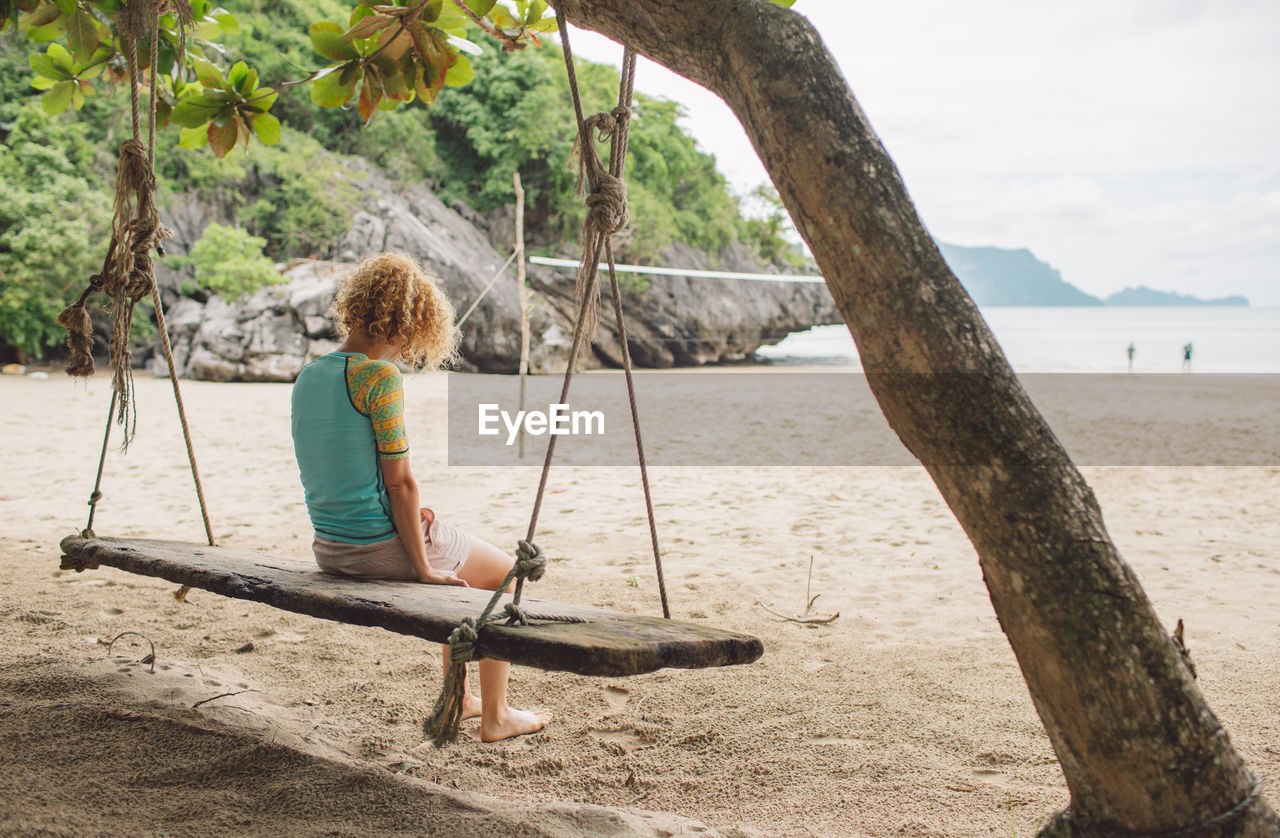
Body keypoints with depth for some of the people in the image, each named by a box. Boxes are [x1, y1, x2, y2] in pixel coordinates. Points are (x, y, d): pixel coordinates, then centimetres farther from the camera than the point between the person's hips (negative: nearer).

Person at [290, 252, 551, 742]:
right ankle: (495, 716, 18)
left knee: (463, 561, 32)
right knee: (507, 575, 16)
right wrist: (424, 567, -12)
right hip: (381, 548, -8)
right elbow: (399, 481, -19)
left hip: (329, 549, 8)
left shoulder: (307, 377, 6)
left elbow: (332, 474, 12)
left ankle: (457, 697, 40)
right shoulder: (380, 377, -18)